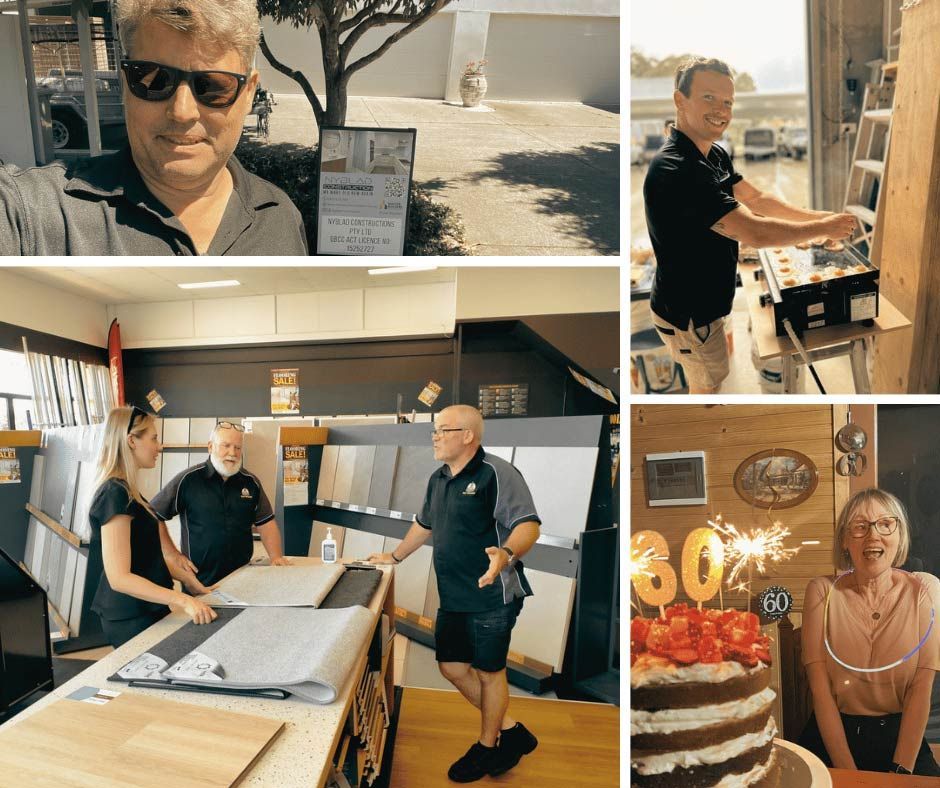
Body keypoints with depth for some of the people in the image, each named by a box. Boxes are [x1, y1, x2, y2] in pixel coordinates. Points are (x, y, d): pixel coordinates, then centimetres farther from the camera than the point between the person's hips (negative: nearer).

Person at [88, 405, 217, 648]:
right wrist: (183, 600, -30)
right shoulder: (115, 494, -22)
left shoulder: (124, 490, 9)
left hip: (144, 610, 9)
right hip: (131, 619, -9)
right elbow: (119, 577, -26)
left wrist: (185, 577, 9)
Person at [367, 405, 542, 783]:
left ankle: (487, 747, 33)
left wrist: (506, 553, -42)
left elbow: (528, 524, -24)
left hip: (492, 597, -8)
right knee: (452, 667, 14)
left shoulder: (496, 473, -17)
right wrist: (394, 557, 31)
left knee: (488, 672, 8)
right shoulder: (438, 479, 9)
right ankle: (510, 731, 32)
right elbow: (424, 524, 24)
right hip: (453, 598, 8)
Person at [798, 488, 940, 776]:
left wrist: (901, 770, -9)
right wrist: (847, 771, -13)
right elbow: (820, 687, -6)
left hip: (900, 736, 2)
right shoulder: (822, 591, -3)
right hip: (831, 734, -1)